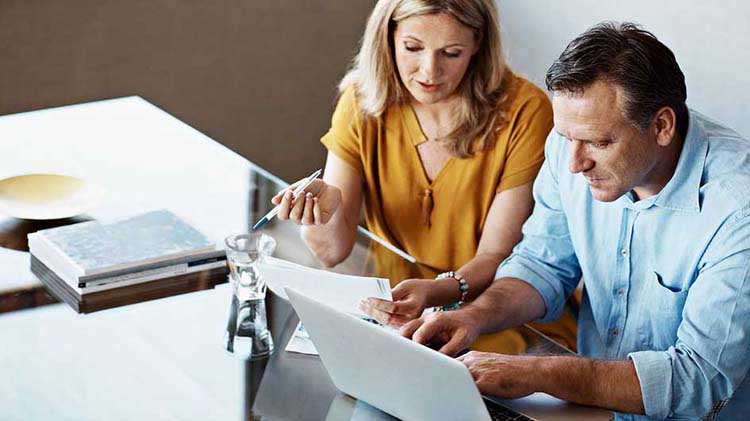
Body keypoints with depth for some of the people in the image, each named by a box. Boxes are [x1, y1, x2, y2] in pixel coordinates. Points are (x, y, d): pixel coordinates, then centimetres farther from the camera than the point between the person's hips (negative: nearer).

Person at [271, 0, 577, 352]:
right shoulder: (362, 103, -3)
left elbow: (497, 256, -12)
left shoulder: (524, 112, -13)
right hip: (397, 310, 4)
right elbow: (332, 252, -3)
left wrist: (435, 293, -33)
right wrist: (325, 208, -27)